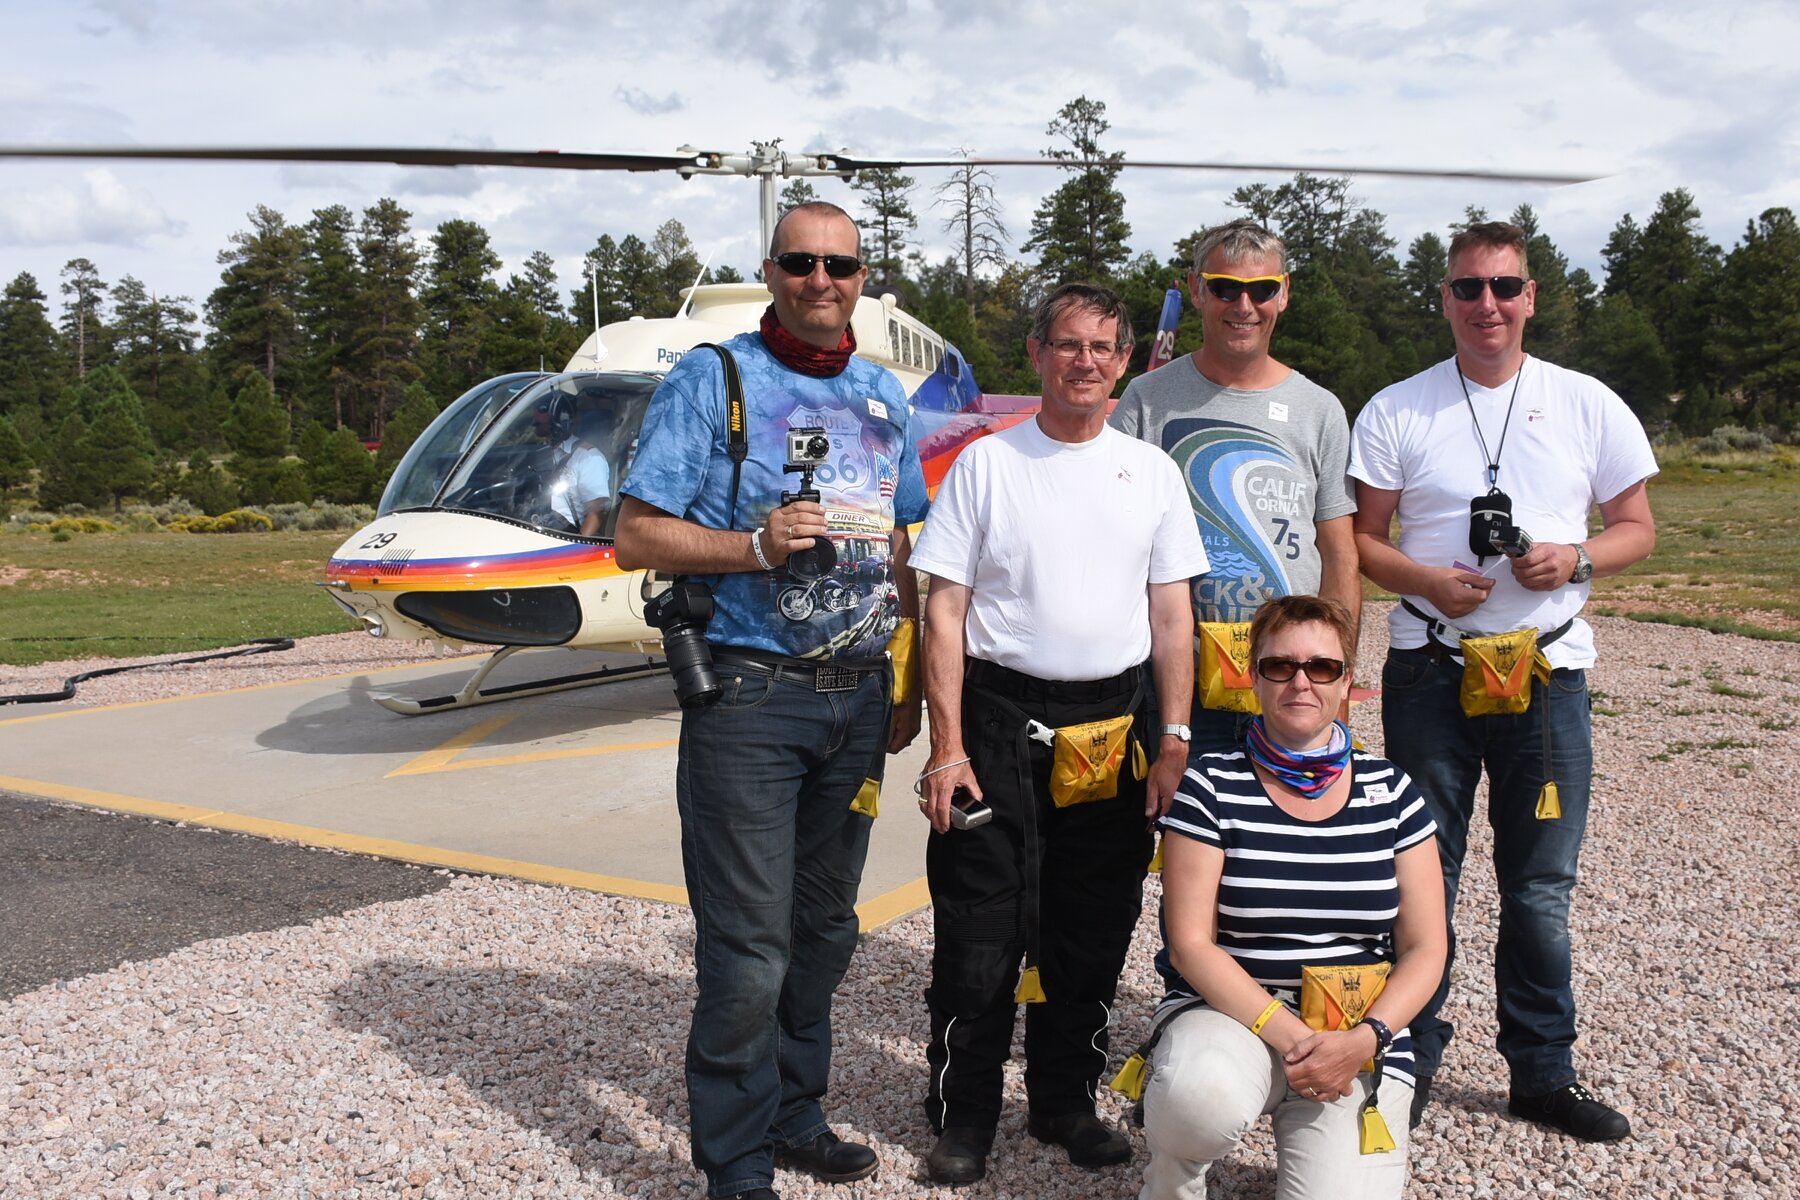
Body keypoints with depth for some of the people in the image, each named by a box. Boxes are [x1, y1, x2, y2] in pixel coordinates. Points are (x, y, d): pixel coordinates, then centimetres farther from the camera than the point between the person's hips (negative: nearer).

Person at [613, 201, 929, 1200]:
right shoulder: (711, 380, -4)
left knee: (823, 930, 15)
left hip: (857, 696, 6)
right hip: (748, 695, -5)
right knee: (749, 951, -2)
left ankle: (795, 1116, 33)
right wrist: (756, 546, -21)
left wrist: (912, 684, 13)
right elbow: (637, 533, -8)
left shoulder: (883, 396, 13)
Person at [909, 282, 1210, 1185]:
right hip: (1002, 716, -3)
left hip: (1116, 721, 3)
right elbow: (945, 610, -3)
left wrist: (1174, 738, 1)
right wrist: (948, 746, -9)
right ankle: (963, 1115, 18)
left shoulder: (1150, 469, 9)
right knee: (980, 932, 1)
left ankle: (1065, 1101, 29)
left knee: (1093, 932, 12)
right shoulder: (985, 463, 0)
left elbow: (1172, 616, 9)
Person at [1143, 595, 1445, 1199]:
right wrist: (1289, 1036, -18)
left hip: (1360, 1042, 3)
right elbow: (1191, 943, -8)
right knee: (1203, 1099, -35)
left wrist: (1364, 1038, -13)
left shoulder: (1391, 791, 4)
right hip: (1235, 1016, -2)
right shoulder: (1212, 786, -4)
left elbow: (1424, 950, 4)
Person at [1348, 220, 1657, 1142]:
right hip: (1429, 674, -1)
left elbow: (1636, 527, 10)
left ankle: (1542, 1071, 25)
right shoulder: (1396, 411, 2)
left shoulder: (1590, 406, 5)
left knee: (1542, 887, 9)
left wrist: (1576, 559, -11)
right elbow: (1360, 539, 3)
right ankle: (1411, 1060, 20)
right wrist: (1428, 580, -15)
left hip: (1547, 672, 1)